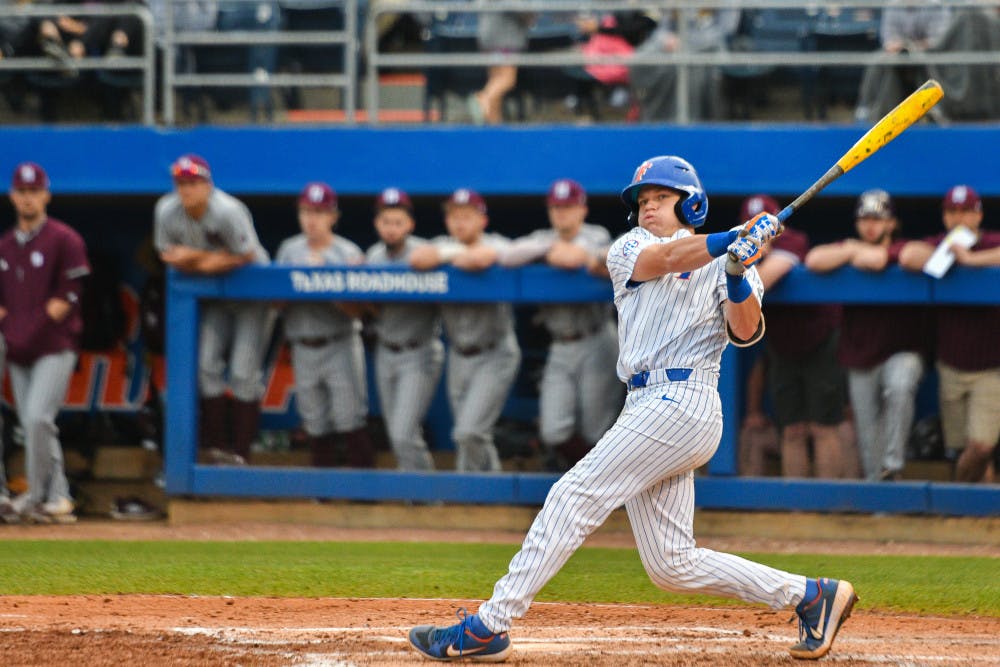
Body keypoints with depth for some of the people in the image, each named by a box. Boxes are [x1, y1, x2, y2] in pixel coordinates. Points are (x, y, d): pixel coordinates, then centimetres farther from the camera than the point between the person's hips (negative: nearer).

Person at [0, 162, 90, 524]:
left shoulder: (64, 240, -4)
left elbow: (69, 295, -9)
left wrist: (37, 328, -14)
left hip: (54, 347, -6)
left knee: (38, 418, -18)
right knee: (31, 425, 5)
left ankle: (35, 495, -10)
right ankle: (57, 499, 10)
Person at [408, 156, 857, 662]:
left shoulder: (724, 261, 5)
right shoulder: (628, 249, 18)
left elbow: (745, 333, -9)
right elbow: (662, 259, -5)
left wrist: (738, 276, -26)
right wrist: (732, 240, -20)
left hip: (682, 404, -7)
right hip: (646, 406, 7)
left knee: (574, 495, -14)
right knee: (672, 565, 5)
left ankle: (488, 626, -14)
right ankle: (809, 595, 14)